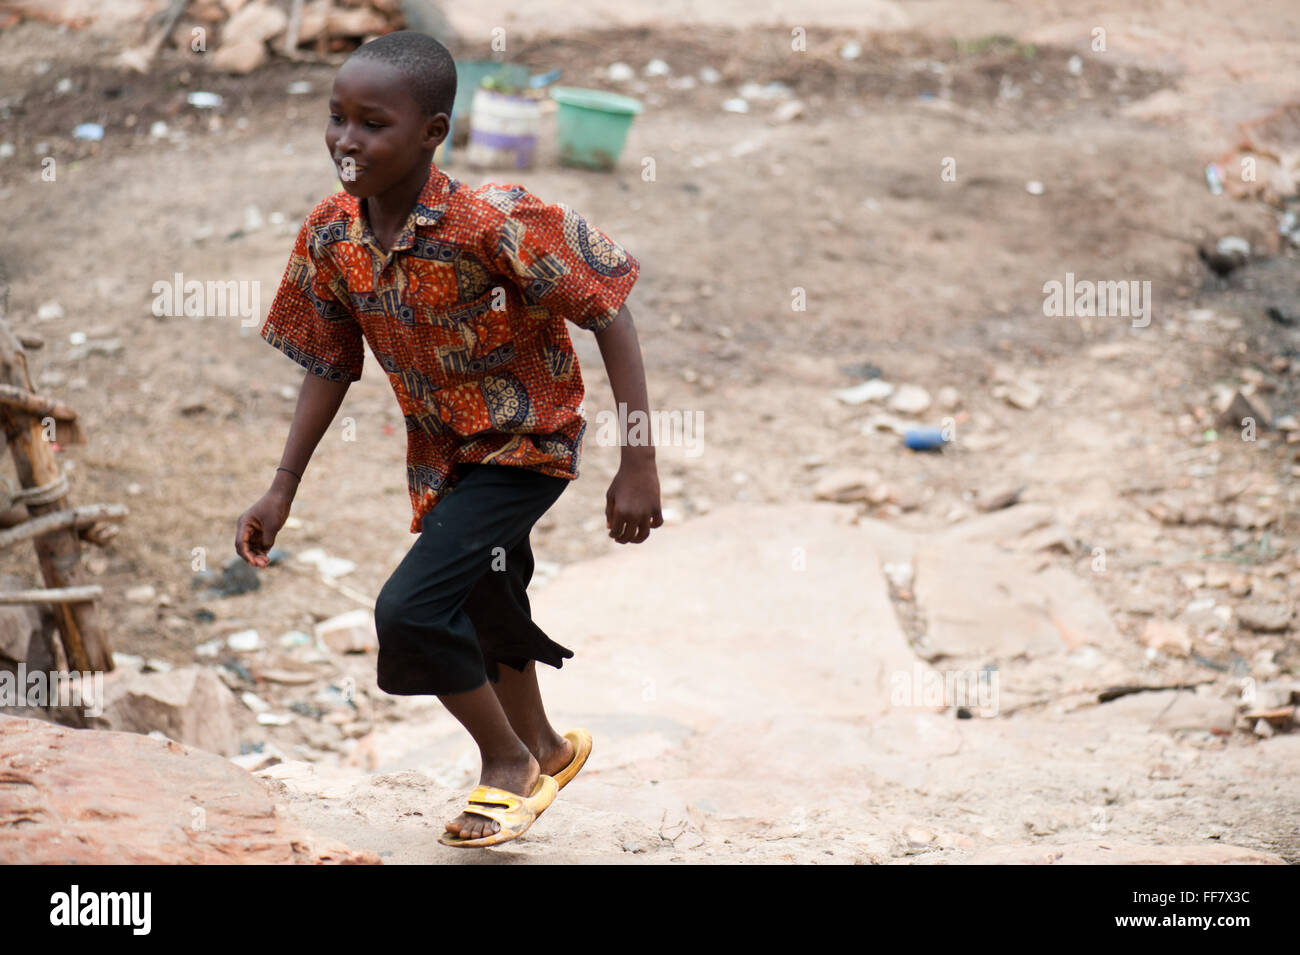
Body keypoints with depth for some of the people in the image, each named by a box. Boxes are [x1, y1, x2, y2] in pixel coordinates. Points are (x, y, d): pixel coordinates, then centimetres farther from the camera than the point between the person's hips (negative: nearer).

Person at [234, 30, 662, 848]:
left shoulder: (495, 223, -32)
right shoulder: (331, 236, -14)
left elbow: (610, 311, -27)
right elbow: (330, 365, 1)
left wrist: (639, 464, -28)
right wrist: (282, 491, 0)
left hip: (527, 444, -7)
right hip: (441, 452, 7)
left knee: (411, 611, -18)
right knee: (487, 615, 24)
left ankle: (509, 762, 9)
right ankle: (545, 751, 53)